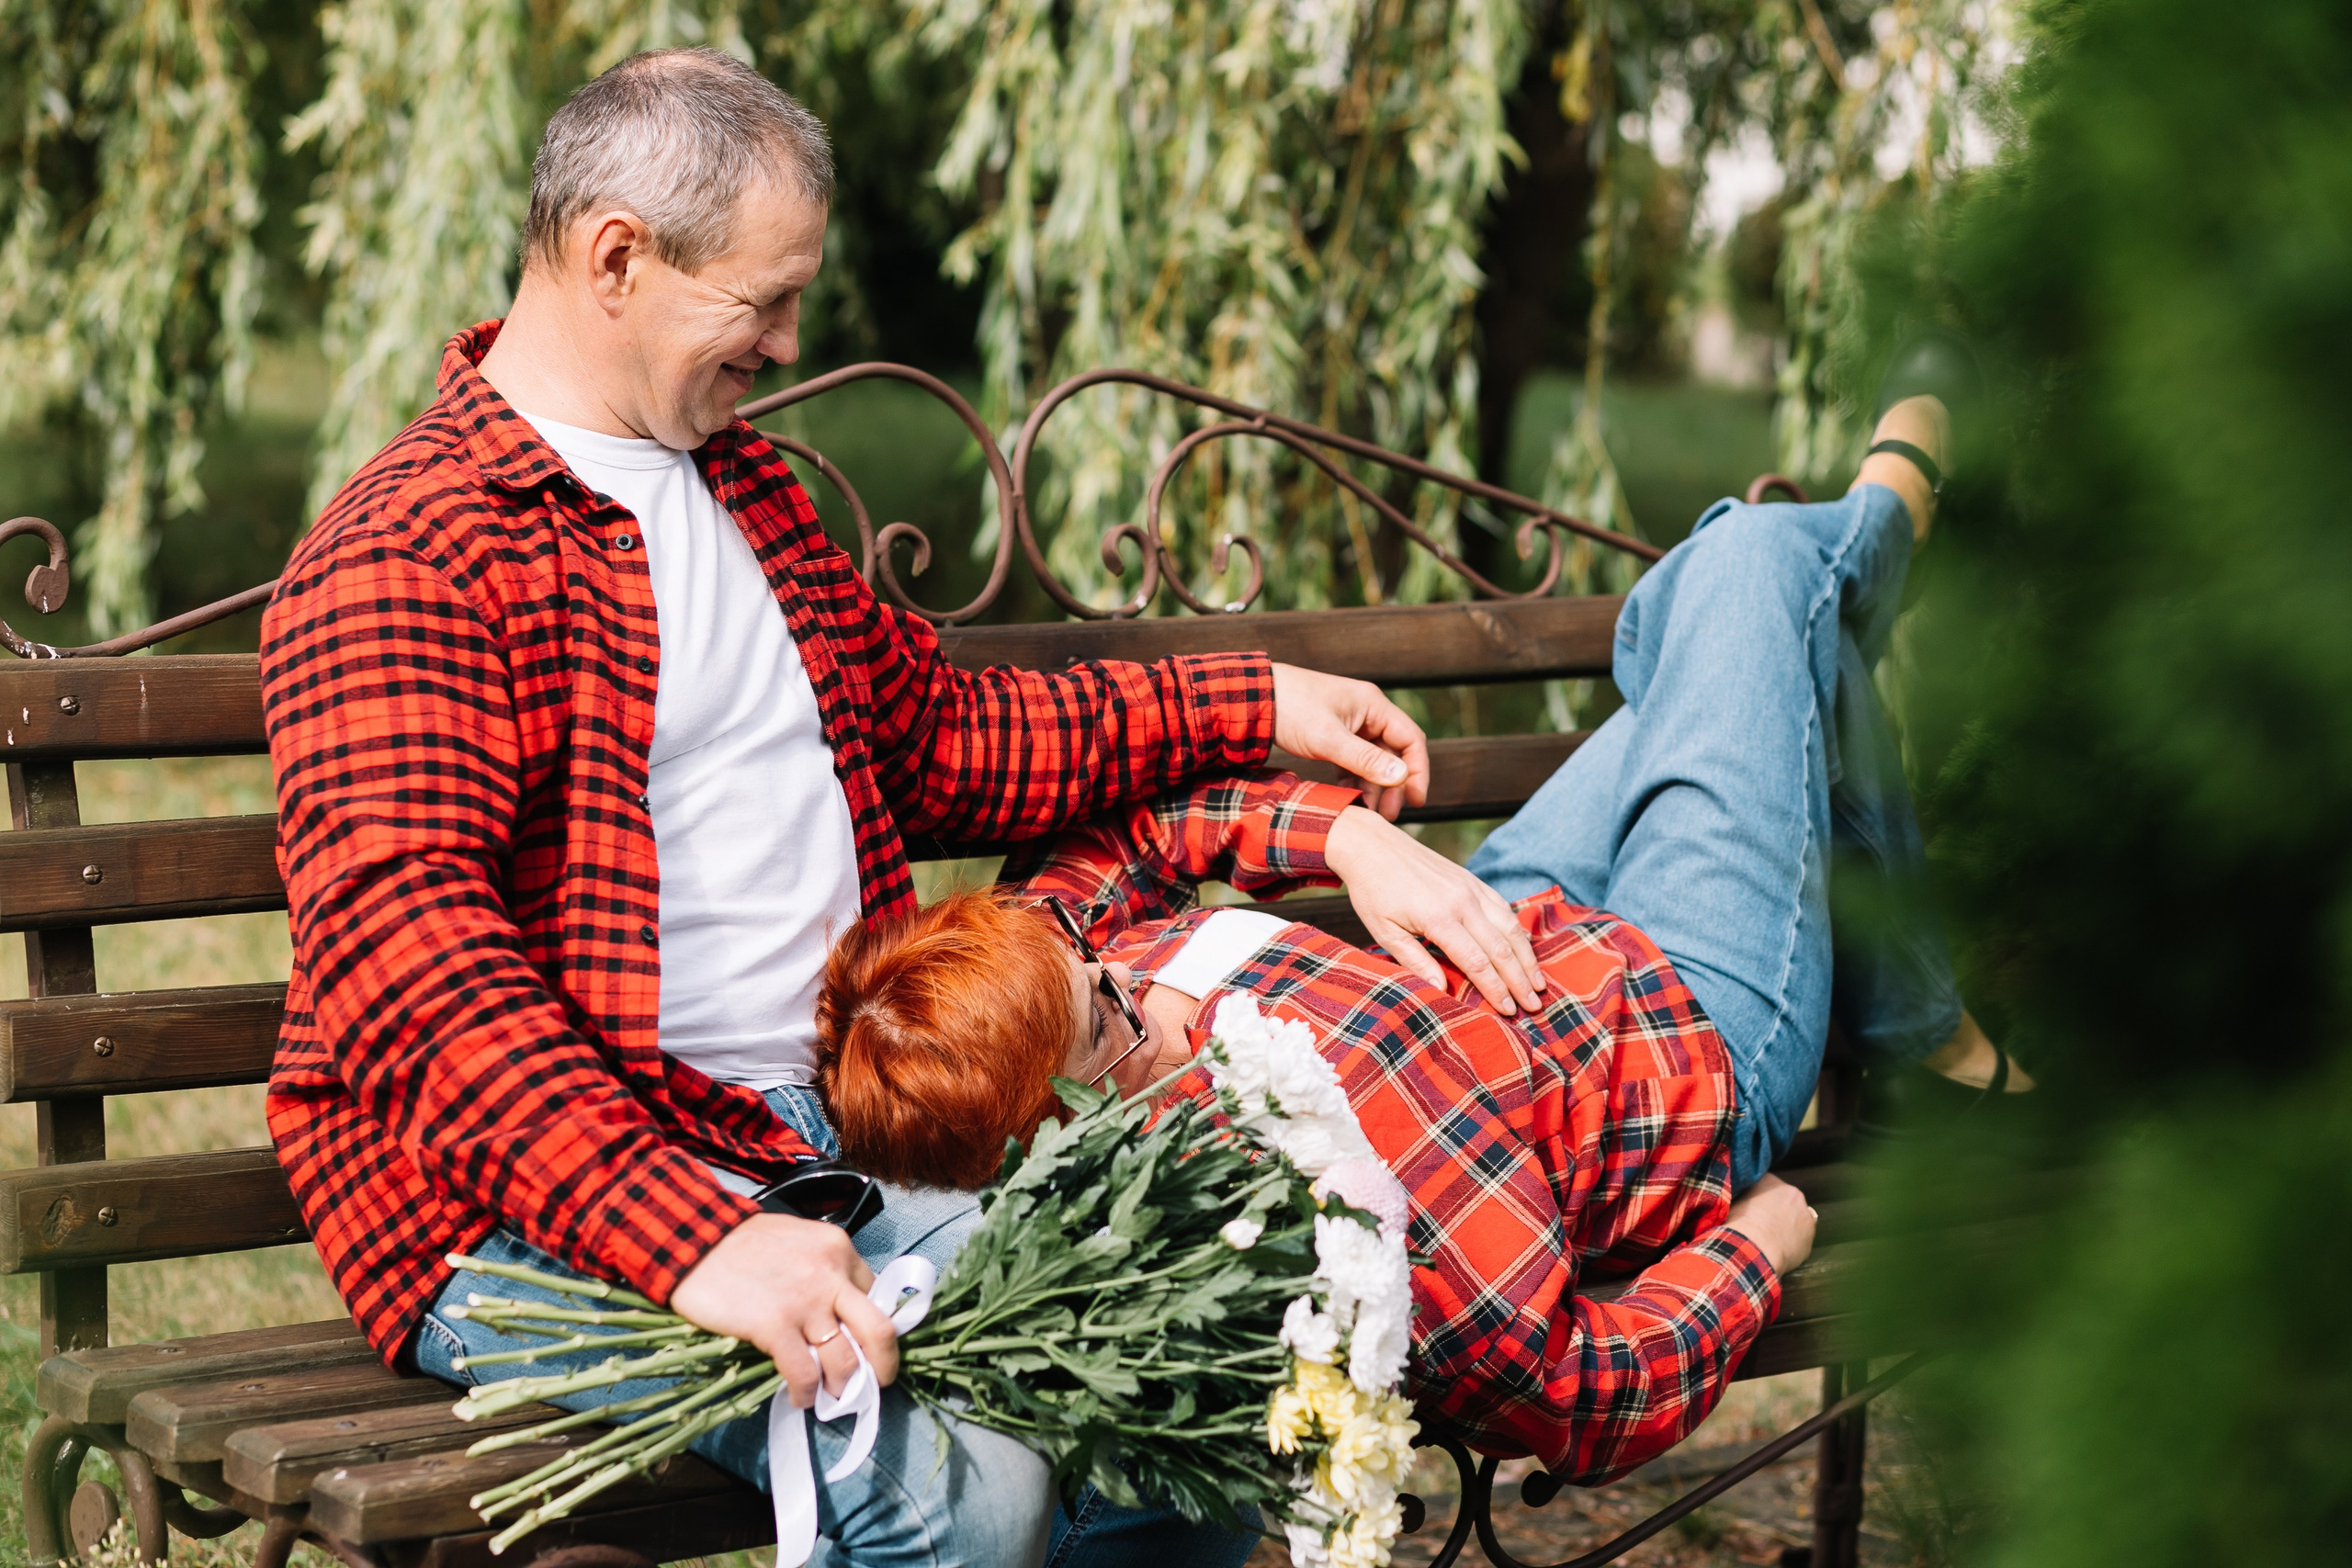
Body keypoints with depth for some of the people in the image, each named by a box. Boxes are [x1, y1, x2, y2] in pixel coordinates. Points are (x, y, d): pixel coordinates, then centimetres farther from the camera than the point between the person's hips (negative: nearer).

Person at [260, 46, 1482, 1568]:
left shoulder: (740, 485, 20)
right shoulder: (408, 555, -11)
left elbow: (934, 729, 34)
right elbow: (402, 962, -24)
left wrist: (1249, 706, 27)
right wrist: (693, 1243, -35)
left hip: (834, 1147, 8)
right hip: (538, 1206, -8)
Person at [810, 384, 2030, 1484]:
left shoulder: (1050, 977, -27)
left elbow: (1113, 821, -5)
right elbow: (1584, 1412, -38)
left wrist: (1355, 837, -18)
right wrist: (1752, 1247, -21)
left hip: (1520, 931, 6)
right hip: (1704, 1048, -6)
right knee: (1760, 555, 10)